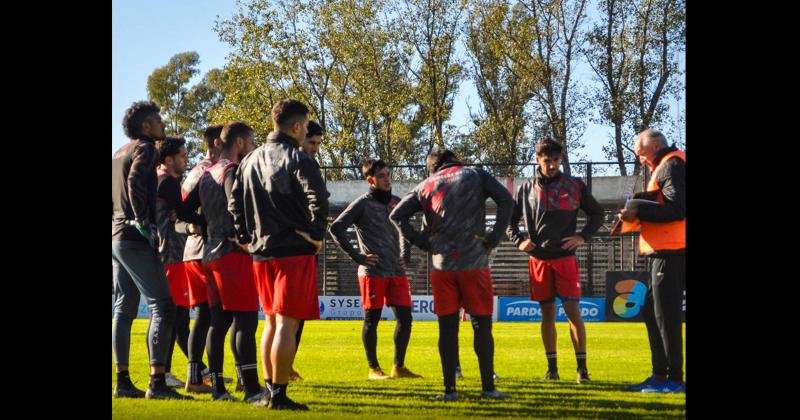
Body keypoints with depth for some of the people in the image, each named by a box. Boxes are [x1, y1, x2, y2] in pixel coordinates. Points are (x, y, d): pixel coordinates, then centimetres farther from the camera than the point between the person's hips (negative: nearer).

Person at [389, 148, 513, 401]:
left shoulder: (426, 186, 12)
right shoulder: (475, 175, 8)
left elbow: (396, 215, 4)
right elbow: (506, 200, -5)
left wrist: (422, 242, 5)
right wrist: (494, 237, -2)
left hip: (442, 265, 2)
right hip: (474, 262, -2)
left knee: (448, 328, 6)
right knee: (482, 325, 4)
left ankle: (449, 388, 6)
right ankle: (488, 387, 4)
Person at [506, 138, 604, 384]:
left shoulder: (574, 186, 3)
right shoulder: (527, 189, 7)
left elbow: (597, 214, 11)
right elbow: (510, 219, 18)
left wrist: (583, 237, -1)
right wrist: (519, 241, 3)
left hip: (565, 258, -2)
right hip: (538, 259, 2)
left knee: (573, 310, -7)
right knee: (547, 313, 6)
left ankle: (582, 367, -1)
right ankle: (552, 368, 12)